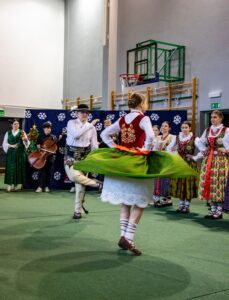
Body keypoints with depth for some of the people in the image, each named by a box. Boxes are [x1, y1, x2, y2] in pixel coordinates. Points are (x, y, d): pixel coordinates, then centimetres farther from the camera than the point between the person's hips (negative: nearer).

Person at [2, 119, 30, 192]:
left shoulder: (22, 132, 5)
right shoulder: (8, 133, 9)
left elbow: (26, 143, -5)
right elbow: (4, 143, 5)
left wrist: (25, 139, -28)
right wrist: (11, 146, -13)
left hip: (20, 153, -1)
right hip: (11, 153, 1)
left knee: (19, 168, -1)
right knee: (11, 168, -2)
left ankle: (18, 184, 4)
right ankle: (10, 185, -1)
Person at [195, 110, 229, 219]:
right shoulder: (207, 130, 13)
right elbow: (199, 142, 23)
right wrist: (203, 150, 8)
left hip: (220, 160, -5)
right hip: (208, 160, 6)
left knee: (218, 184, -7)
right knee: (208, 183, 4)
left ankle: (219, 211, 3)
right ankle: (213, 209, 14)